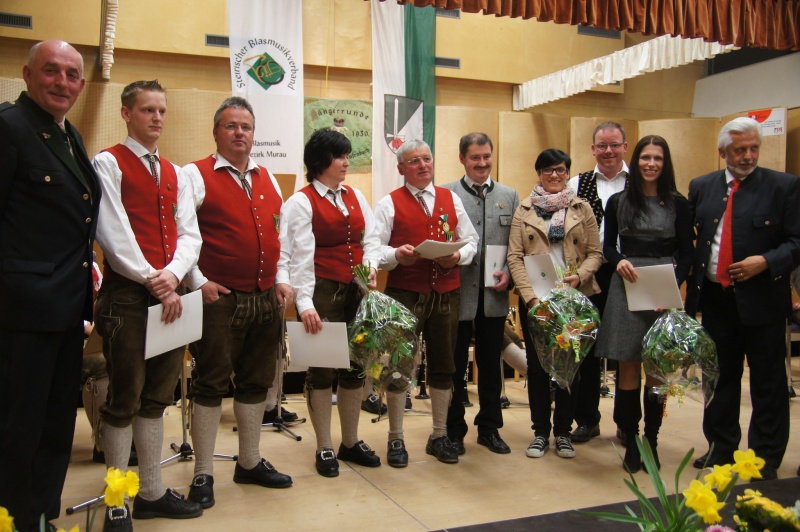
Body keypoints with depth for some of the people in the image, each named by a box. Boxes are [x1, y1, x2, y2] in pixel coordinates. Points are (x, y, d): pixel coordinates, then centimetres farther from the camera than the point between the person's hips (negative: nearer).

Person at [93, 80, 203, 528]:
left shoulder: (175, 173, 17)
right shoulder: (108, 163, -1)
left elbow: (189, 235, 9)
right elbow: (114, 234, -10)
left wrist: (173, 275, -9)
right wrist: (154, 283, -12)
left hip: (170, 296, 6)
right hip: (127, 295, -6)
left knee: (157, 397, 12)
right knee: (124, 400, 1)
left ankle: (152, 493, 23)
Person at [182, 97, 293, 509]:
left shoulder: (268, 179, 15)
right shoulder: (196, 175, -3)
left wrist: (282, 280, 10)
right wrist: (198, 283, -13)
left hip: (266, 300, 6)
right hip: (219, 300, -6)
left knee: (256, 382, 14)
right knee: (210, 384, 2)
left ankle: (250, 463, 30)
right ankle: (203, 474, 15)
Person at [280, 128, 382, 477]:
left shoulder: (355, 197, 13)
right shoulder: (301, 202, -5)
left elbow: (369, 239, 12)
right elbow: (299, 254, -13)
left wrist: (370, 266, -9)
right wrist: (305, 303, -21)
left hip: (356, 291, 6)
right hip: (322, 291, -6)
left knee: (355, 366, 11)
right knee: (321, 369, 3)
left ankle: (351, 442, 26)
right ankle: (324, 449, 17)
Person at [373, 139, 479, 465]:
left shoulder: (451, 200, 12)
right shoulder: (389, 204, 2)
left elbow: (471, 241, 12)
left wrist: (458, 256, -8)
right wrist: (396, 255, -23)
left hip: (446, 294, 3)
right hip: (404, 294, -3)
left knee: (443, 366, 11)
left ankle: (439, 436, 26)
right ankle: (396, 439, 17)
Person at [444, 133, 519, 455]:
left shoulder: (509, 196, 10)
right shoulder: (445, 194, -1)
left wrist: (508, 274, -6)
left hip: (494, 296, 3)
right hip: (456, 294, -3)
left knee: (491, 364, 14)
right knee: (454, 365, 7)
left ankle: (489, 428, 28)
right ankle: (453, 430, 21)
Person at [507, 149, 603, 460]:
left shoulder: (582, 209, 8)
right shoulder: (524, 209, 6)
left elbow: (595, 252, 5)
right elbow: (514, 257, -1)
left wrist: (580, 276, -15)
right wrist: (529, 294, -12)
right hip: (534, 299, 0)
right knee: (537, 364, 4)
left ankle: (563, 431, 19)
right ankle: (540, 431, 17)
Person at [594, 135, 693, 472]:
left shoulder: (677, 203, 4)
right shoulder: (618, 202, 6)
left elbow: (686, 253, 3)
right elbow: (608, 245, 12)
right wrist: (619, 262, -10)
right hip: (627, 289, 0)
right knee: (628, 367, 1)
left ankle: (651, 440, 17)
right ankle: (631, 441, 13)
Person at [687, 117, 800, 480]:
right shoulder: (701, 187, 7)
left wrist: (766, 262, -19)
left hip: (762, 299, -3)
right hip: (715, 298, 3)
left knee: (767, 381, 7)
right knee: (719, 376, 15)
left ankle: (766, 457, 22)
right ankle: (721, 447, 31)